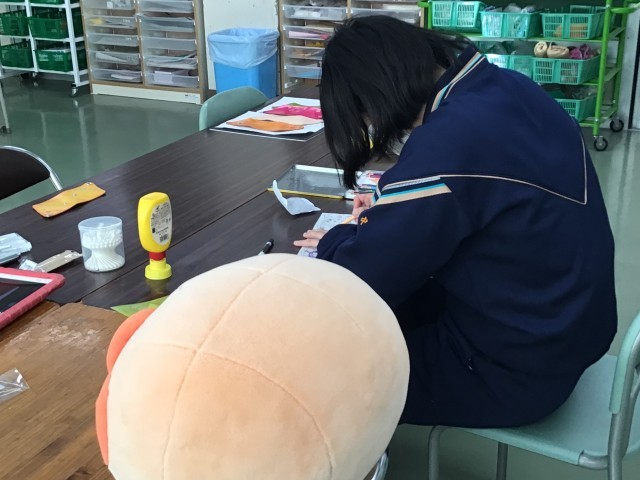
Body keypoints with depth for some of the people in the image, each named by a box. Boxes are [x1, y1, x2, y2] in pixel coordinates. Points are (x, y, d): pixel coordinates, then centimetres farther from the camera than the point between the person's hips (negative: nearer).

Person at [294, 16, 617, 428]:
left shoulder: (449, 142, -30)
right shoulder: (505, 88, -3)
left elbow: (364, 280, -22)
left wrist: (335, 244, -1)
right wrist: (391, 211, 10)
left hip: (515, 369, -8)